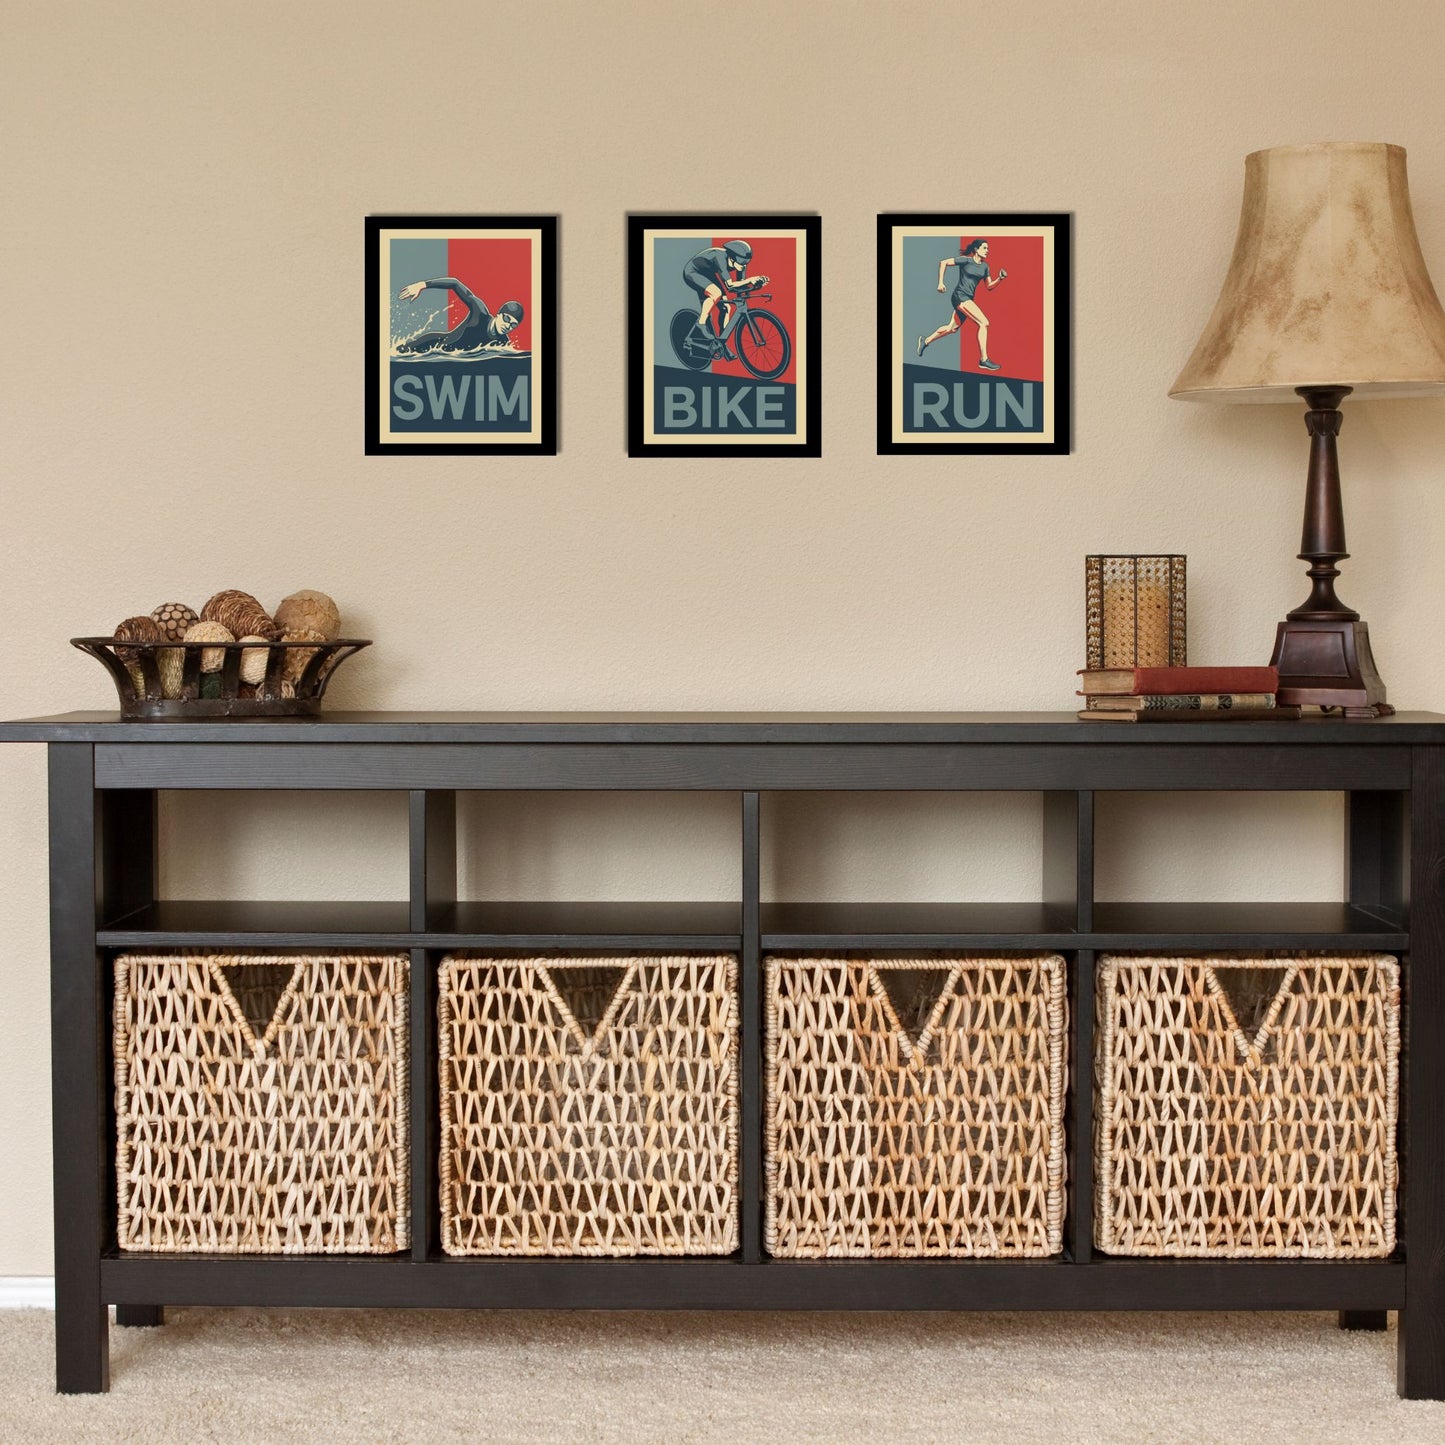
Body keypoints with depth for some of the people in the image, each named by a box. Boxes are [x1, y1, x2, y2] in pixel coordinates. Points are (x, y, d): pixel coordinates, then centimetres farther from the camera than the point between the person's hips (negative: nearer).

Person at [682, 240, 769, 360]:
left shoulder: (737, 262, -15)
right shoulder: (721, 257, -37)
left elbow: (740, 286, -12)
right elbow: (730, 285, -41)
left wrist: (756, 284, -29)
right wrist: (750, 280, -49)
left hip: (707, 275, 8)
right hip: (692, 272, -8)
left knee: (726, 308, -2)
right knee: (716, 293, -33)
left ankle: (723, 344, 8)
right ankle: (701, 323, -16)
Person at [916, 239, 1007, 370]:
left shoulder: (984, 266, 11)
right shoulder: (966, 260, -9)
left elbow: (989, 286, 15)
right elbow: (943, 262, -7)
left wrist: (1000, 278, -3)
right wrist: (940, 283, -10)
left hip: (968, 299, 9)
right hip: (960, 295, -9)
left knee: (952, 328, 20)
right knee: (984, 323, -18)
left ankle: (926, 341, 39)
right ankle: (984, 360, -18)